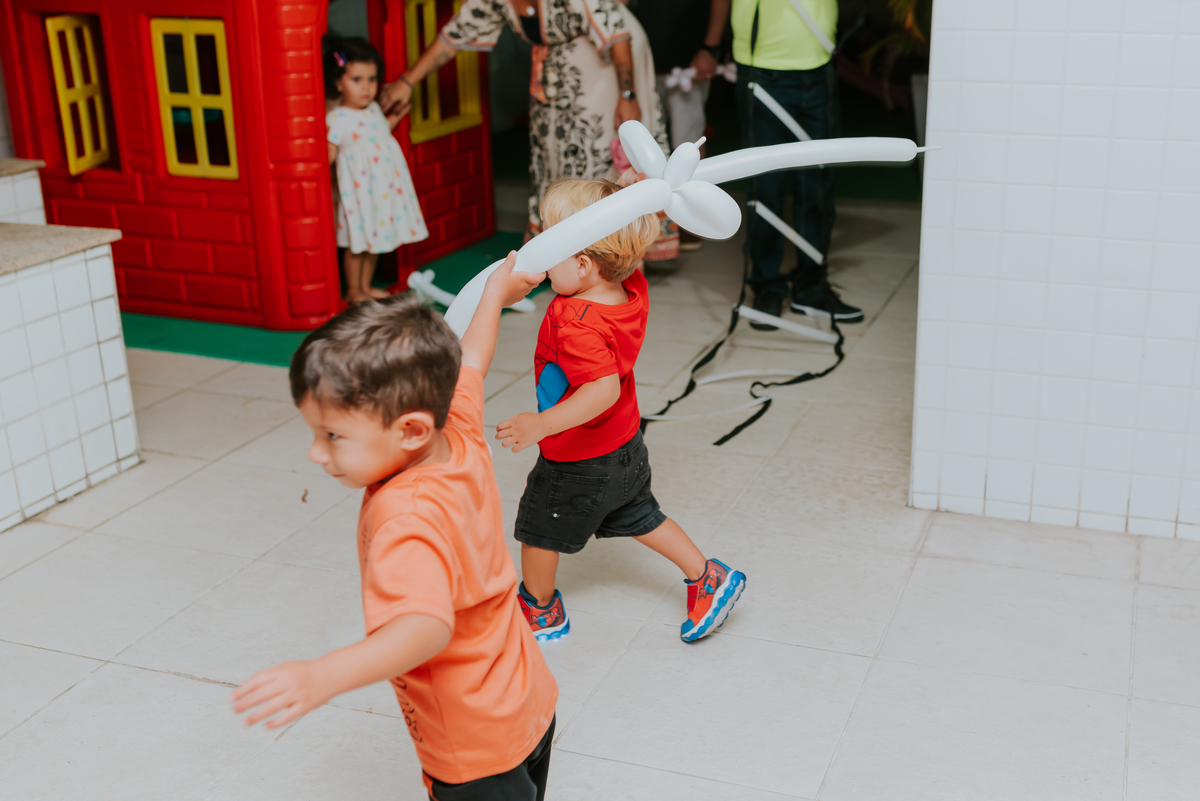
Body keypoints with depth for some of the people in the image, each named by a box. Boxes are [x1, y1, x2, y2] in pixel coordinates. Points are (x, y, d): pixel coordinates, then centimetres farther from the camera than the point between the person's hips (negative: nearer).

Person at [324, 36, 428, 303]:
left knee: (375, 239, 17)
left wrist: (396, 116, 17)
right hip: (358, 191, -7)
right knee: (357, 243, 4)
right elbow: (327, 156, -19)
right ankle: (353, 291, 20)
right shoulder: (336, 118, -18)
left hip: (384, 188, 7)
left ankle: (366, 286, 32)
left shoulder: (374, 109, 5)